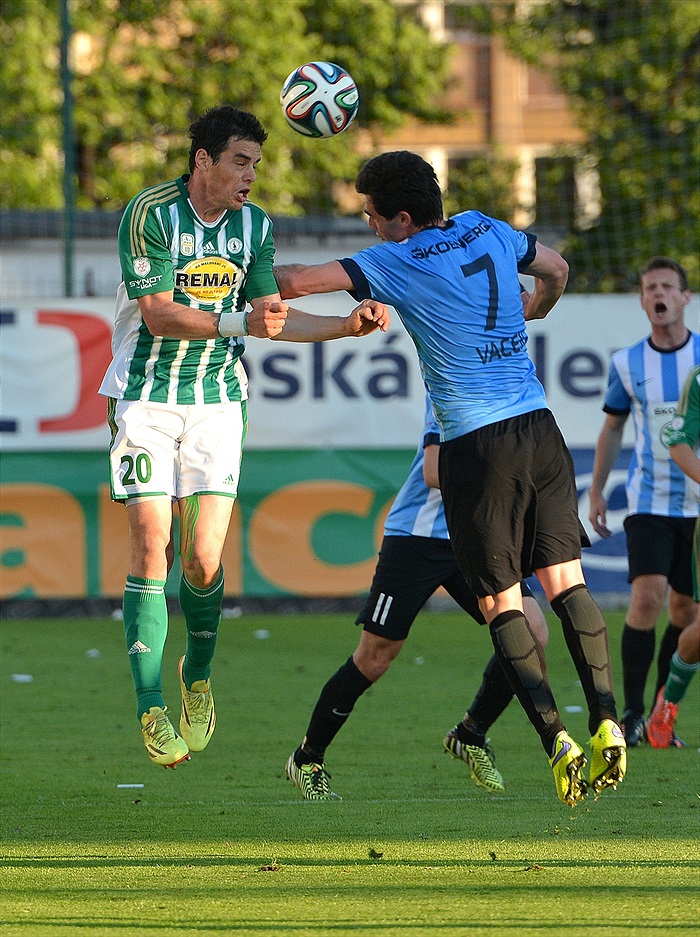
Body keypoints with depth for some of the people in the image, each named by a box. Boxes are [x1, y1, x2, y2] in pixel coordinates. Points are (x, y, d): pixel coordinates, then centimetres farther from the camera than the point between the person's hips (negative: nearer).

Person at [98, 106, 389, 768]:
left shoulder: (254, 226, 4)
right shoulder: (150, 213, -12)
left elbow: (271, 316, 9)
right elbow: (158, 315, -17)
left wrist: (349, 324, -2)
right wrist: (241, 322, -27)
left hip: (218, 397, 3)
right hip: (146, 396, -3)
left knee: (203, 558, -6)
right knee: (151, 546, -10)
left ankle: (198, 674, 21)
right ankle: (151, 710, -5)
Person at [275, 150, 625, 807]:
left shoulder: (395, 263, -8)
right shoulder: (489, 232, 9)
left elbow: (293, 282, -10)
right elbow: (555, 269, 27)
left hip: (475, 446, -5)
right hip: (539, 430, 5)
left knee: (500, 600, 2)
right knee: (565, 578, 8)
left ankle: (556, 739, -9)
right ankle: (606, 722, -4)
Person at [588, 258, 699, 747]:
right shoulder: (627, 363, 2)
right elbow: (613, 428, 15)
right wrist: (596, 491, 13)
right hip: (649, 500, -1)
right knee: (647, 596, -17)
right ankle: (632, 713, -10)